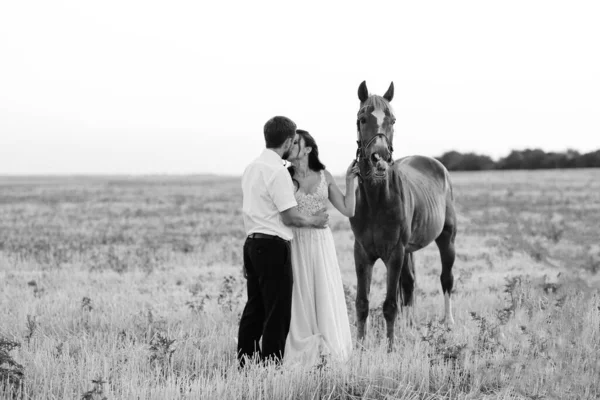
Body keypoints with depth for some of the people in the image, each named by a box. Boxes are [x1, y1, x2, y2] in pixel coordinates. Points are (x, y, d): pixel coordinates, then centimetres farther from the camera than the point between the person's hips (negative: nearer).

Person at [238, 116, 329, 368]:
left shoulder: (252, 168, 13)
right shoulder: (278, 171, -15)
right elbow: (290, 217, -17)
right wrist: (314, 221, 2)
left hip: (252, 242, 9)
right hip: (273, 246, -9)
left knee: (254, 309, 12)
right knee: (277, 312, -3)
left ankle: (245, 365, 15)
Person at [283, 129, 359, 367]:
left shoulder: (324, 176, 7)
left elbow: (347, 210, 7)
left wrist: (349, 180, 3)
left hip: (322, 243, 2)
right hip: (295, 244, -2)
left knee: (325, 297, 5)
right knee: (300, 300, 1)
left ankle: (326, 352, 14)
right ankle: (301, 354, 9)